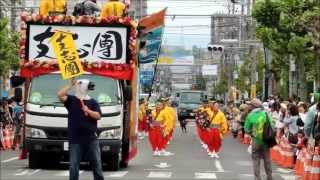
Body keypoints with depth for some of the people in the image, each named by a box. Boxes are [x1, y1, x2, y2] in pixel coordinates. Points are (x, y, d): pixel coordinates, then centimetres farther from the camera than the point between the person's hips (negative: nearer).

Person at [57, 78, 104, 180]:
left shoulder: (93, 102, 9)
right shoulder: (71, 100, 6)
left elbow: (98, 116, -1)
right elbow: (60, 95, -11)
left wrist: (88, 111, -17)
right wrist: (70, 84, -8)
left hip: (91, 139, 1)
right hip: (75, 140, -1)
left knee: (97, 165, 5)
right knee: (73, 166, 1)